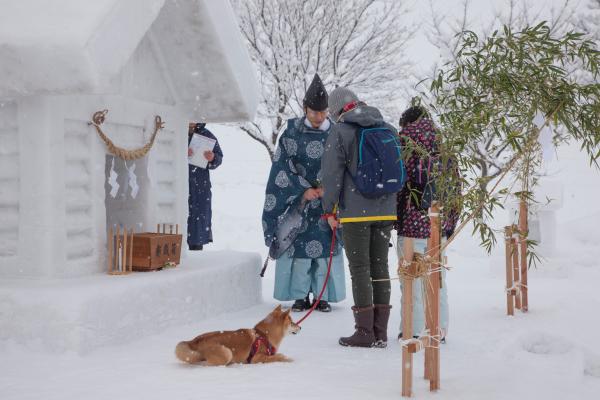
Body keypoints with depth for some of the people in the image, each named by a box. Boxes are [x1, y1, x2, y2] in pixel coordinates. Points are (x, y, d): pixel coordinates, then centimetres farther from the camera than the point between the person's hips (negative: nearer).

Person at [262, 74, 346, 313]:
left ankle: (323, 295, 11)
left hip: (328, 198, 1)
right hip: (297, 197, -1)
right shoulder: (292, 133, -2)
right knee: (298, 245, -2)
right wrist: (304, 190, -13)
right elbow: (283, 166, -4)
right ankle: (300, 296, 7)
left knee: (325, 246, 1)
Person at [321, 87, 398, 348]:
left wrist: (329, 209, 2)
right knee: (380, 267, 10)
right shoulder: (389, 130, 10)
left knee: (360, 269, 1)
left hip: (355, 212, -5)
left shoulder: (340, 132, -7)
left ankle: (365, 332, 3)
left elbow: (332, 173, -8)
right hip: (385, 211, 5)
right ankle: (380, 333, 13)